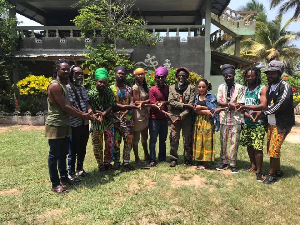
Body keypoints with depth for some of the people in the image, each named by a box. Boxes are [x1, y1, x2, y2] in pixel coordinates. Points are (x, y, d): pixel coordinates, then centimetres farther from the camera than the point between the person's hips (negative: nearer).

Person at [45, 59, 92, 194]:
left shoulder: (63, 85, 17)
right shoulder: (55, 85, -15)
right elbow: (64, 107, -18)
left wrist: (83, 114, 3)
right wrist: (82, 115, -9)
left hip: (64, 125, 10)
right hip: (55, 126, -10)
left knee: (63, 154, 17)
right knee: (54, 155, 0)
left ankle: (64, 178, 30)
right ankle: (55, 184, 8)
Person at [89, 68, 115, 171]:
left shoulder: (109, 91, -1)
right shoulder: (91, 93, -9)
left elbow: (111, 105, -6)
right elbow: (91, 109, -9)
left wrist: (104, 113, -22)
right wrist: (100, 113, -22)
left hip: (108, 122, 2)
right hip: (96, 123, -2)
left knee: (109, 144, 9)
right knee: (97, 145, 5)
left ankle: (107, 162, 27)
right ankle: (100, 165, 21)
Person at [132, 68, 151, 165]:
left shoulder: (145, 86, 13)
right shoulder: (135, 87, -10)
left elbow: (149, 99, 12)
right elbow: (136, 102, -14)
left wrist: (143, 102, -6)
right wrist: (147, 102, -10)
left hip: (145, 114, 8)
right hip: (138, 114, -8)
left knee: (145, 137, 18)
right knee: (136, 138, 2)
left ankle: (146, 155, 32)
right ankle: (137, 158, 13)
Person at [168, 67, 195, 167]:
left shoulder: (191, 87, 4)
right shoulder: (172, 87, 11)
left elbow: (191, 103, -5)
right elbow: (171, 101, -2)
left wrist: (182, 115, -12)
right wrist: (184, 105, -13)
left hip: (187, 117, -1)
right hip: (175, 116, 1)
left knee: (187, 139, 4)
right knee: (174, 139, 2)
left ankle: (188, 159, 17)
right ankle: (174, 159, 14)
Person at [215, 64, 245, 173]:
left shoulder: (240, 87, -2)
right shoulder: (221, 87, 9)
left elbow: (240, 105, -9)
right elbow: (219, 102, 1)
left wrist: (222, 108, -12)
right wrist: (230, 104, -17)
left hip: (236, 119, -3)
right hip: (224, 118, 3)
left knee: (234, 142, 0)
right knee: (223, 141, 9)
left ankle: (233, 164, 11)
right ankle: (224, 162, 22)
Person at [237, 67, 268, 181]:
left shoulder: (262, 89, -6)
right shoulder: (246, 89, 12)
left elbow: (263, 106, -18)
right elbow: (242, 107, 9)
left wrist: (246, 107, -21)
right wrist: (248, 114, -11)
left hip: (258, 123, -6)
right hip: (247, 122, 6)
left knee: (257, 147, -8)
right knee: (249, 145, 13)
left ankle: (258, 172, 3)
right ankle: (253, 166, 30)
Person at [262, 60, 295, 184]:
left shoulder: (285, 86, -13)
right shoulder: (270, 87, 12)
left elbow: (280, 105, -20)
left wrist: (264, 112, -10)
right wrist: (263, 111, -7)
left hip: (281, 124, -8)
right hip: (271, 123, 8)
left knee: (274, 149, -4)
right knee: (270, 148, 14)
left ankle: (272, 174, 10)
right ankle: (277, 171, 31)